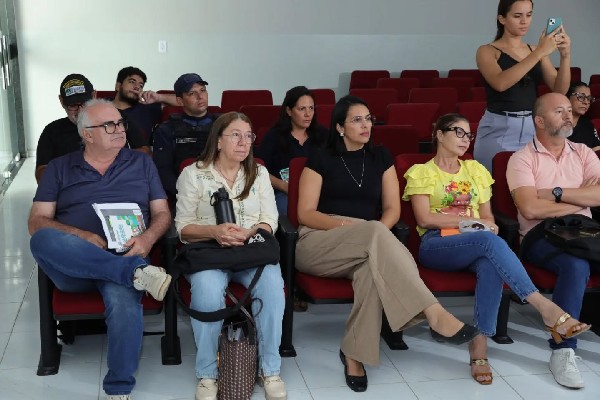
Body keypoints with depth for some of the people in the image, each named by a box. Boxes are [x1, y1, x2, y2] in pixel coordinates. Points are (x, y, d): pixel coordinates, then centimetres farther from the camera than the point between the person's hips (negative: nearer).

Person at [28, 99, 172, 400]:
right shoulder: (59, 168, 14)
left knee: (124, 299, -36)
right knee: (43, 240, -34)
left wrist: (147, 239, -11)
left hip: (124, 257, 0)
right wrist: (82, 238, -14)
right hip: (70, 265, 1)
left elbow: (162, 213, 13)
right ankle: (137, 273, -35)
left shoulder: (142, 163, 17)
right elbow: (37, 222, 5)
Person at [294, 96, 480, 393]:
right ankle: (434, 313, -45)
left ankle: (354, 353, -35)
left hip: (366, 244, 3)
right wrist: (344, 226, -18)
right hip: (318, 244, -3)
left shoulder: (381, 157, 16)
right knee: (374, 233, -36)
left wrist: (376, 237, -12)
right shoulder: (320, 159, 5)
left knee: (374, 263, -38)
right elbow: (305, 213, -2)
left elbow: (392, 208, 10)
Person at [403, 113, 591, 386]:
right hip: (436, 245, -4)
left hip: (475, 244, 4)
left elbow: (487, 215, 19)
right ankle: (545, 307, -44)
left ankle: (479, 345, -38)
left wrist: (488, 225, -6)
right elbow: (424, 219, -4)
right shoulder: (421, 173, 8)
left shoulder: (476, 170, 23)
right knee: (489, 241, -35)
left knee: (491, 264, -36)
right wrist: (468, 220, -10)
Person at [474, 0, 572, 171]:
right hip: (499, 131, -4)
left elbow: (560, 89, 2)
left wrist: (565, 56, -14)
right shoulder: (487, 51, -2)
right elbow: (500, 83, -22)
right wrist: (539, 53, -26)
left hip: (533, 128, 4)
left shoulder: (537, 51, 12)